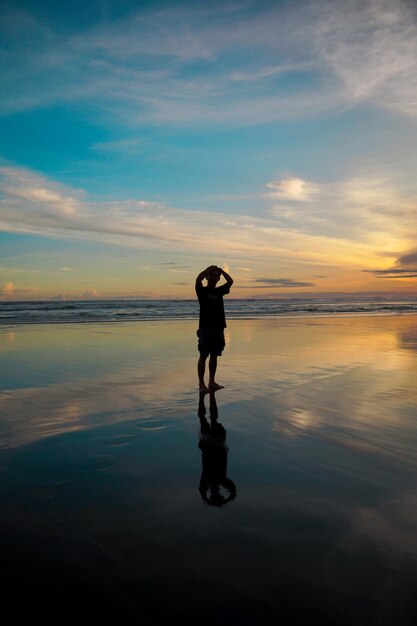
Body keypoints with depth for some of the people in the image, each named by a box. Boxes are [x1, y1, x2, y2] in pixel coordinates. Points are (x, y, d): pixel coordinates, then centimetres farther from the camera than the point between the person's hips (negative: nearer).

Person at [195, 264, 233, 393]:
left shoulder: (219, 291, 14)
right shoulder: (202, 291, 1)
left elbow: (230, 281, 3)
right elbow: (198, 279, -18)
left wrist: (220, 270, 0)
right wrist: (209, 268, -9)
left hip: (219, 327, 5)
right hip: (205, 327, -5)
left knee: (214, 356, 9)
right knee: (203, 356, -3)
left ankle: (211, 382, 16)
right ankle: (201, 384, 0)